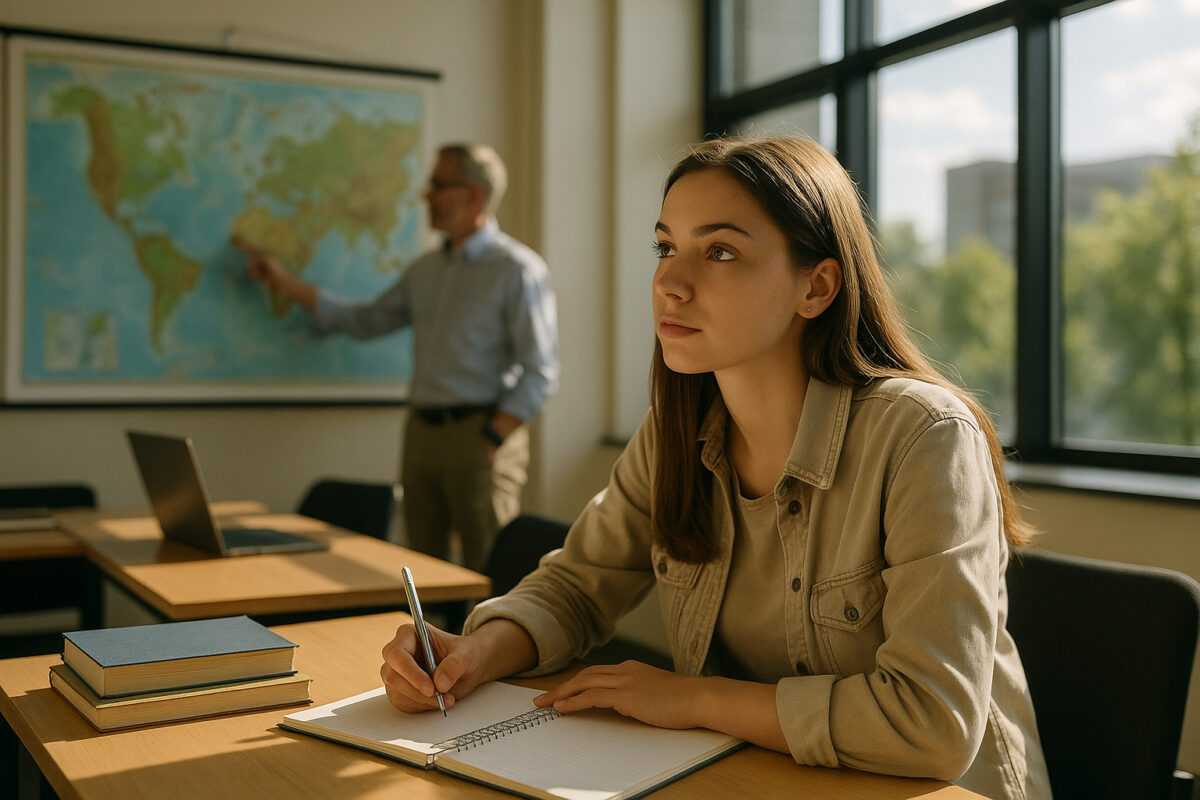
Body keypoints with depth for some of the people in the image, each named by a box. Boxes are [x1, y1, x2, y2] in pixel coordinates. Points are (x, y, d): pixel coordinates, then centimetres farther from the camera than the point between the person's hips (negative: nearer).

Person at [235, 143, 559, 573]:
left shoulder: (518, 269, -6)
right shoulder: (426, 270, 16)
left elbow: (540, 372, -11)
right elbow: (366, 320, 23)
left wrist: (490, 442, -16)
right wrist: (284, 281, 23)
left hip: (478, 432, -7)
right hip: (421, 431, 7)